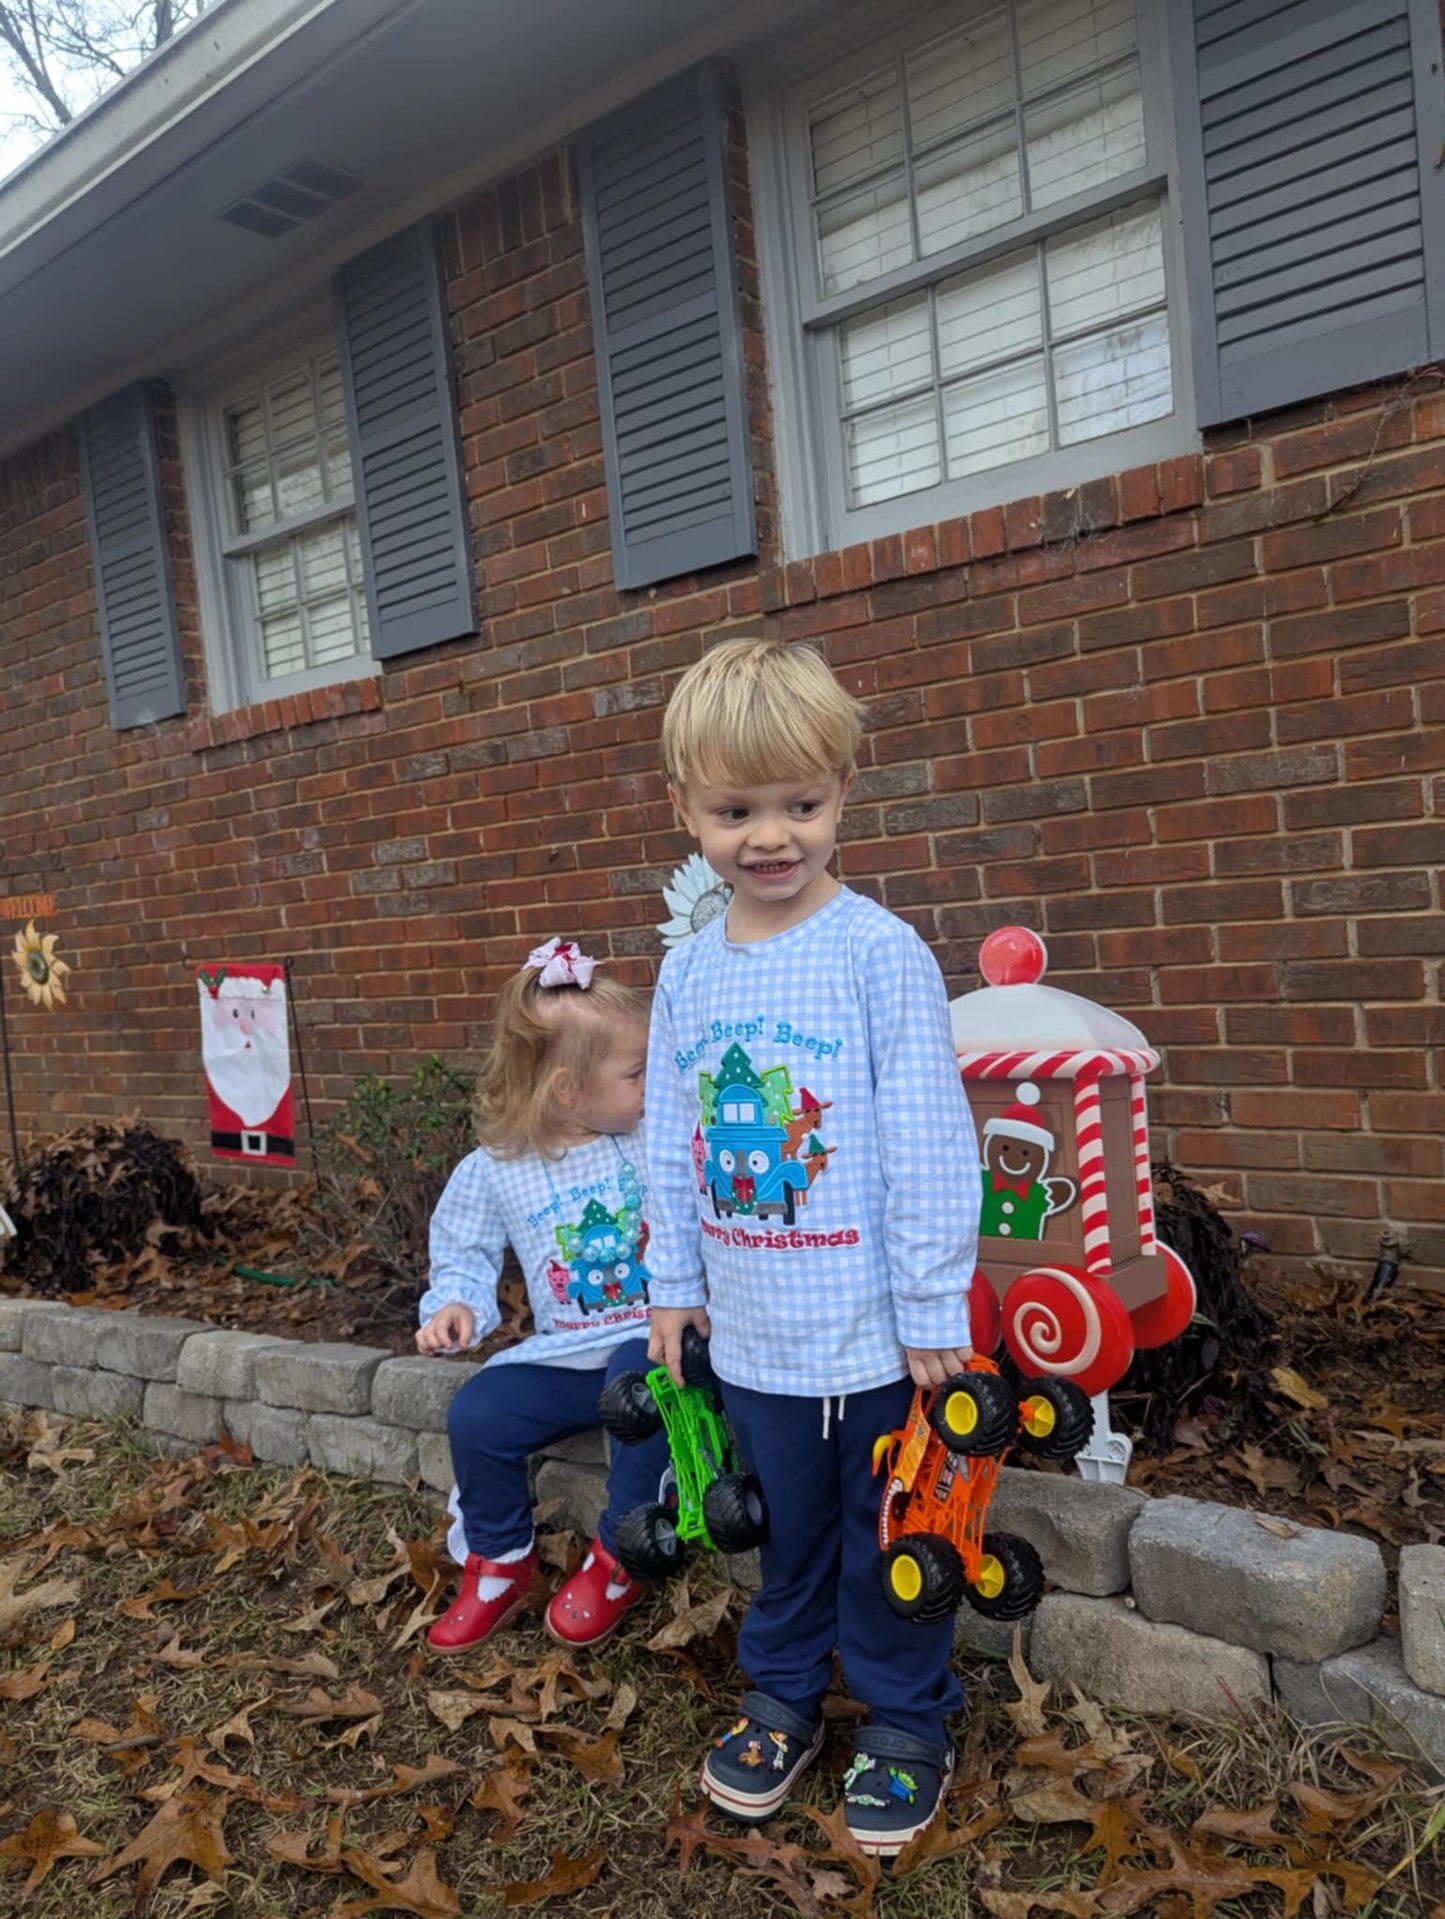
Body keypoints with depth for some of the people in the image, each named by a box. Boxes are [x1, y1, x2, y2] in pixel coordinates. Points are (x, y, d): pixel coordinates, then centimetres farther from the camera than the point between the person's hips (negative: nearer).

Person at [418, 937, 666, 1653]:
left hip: (653, 1337, -2)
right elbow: (464, 1254, 7)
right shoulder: (493, 1170, -3)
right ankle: (499, 1564, 15)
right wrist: (456, 1303, -10)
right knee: (475, 1414, -16)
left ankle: (617, 1562, -7)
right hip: (563, 1354, 2)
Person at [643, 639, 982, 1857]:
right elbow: (673, 1144, 9)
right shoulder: (687, 975, 1)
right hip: (749, 1330, 4)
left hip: (870, 1330, -4)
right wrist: (674, 1285, 10)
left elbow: (928, 1148, -14)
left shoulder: (880, 955, -15)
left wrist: (935, 1310, -12)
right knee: (785, 1531, 22)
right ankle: (785, 1694, 44)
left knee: (886, 1539, 14)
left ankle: (906, 1722, 37)